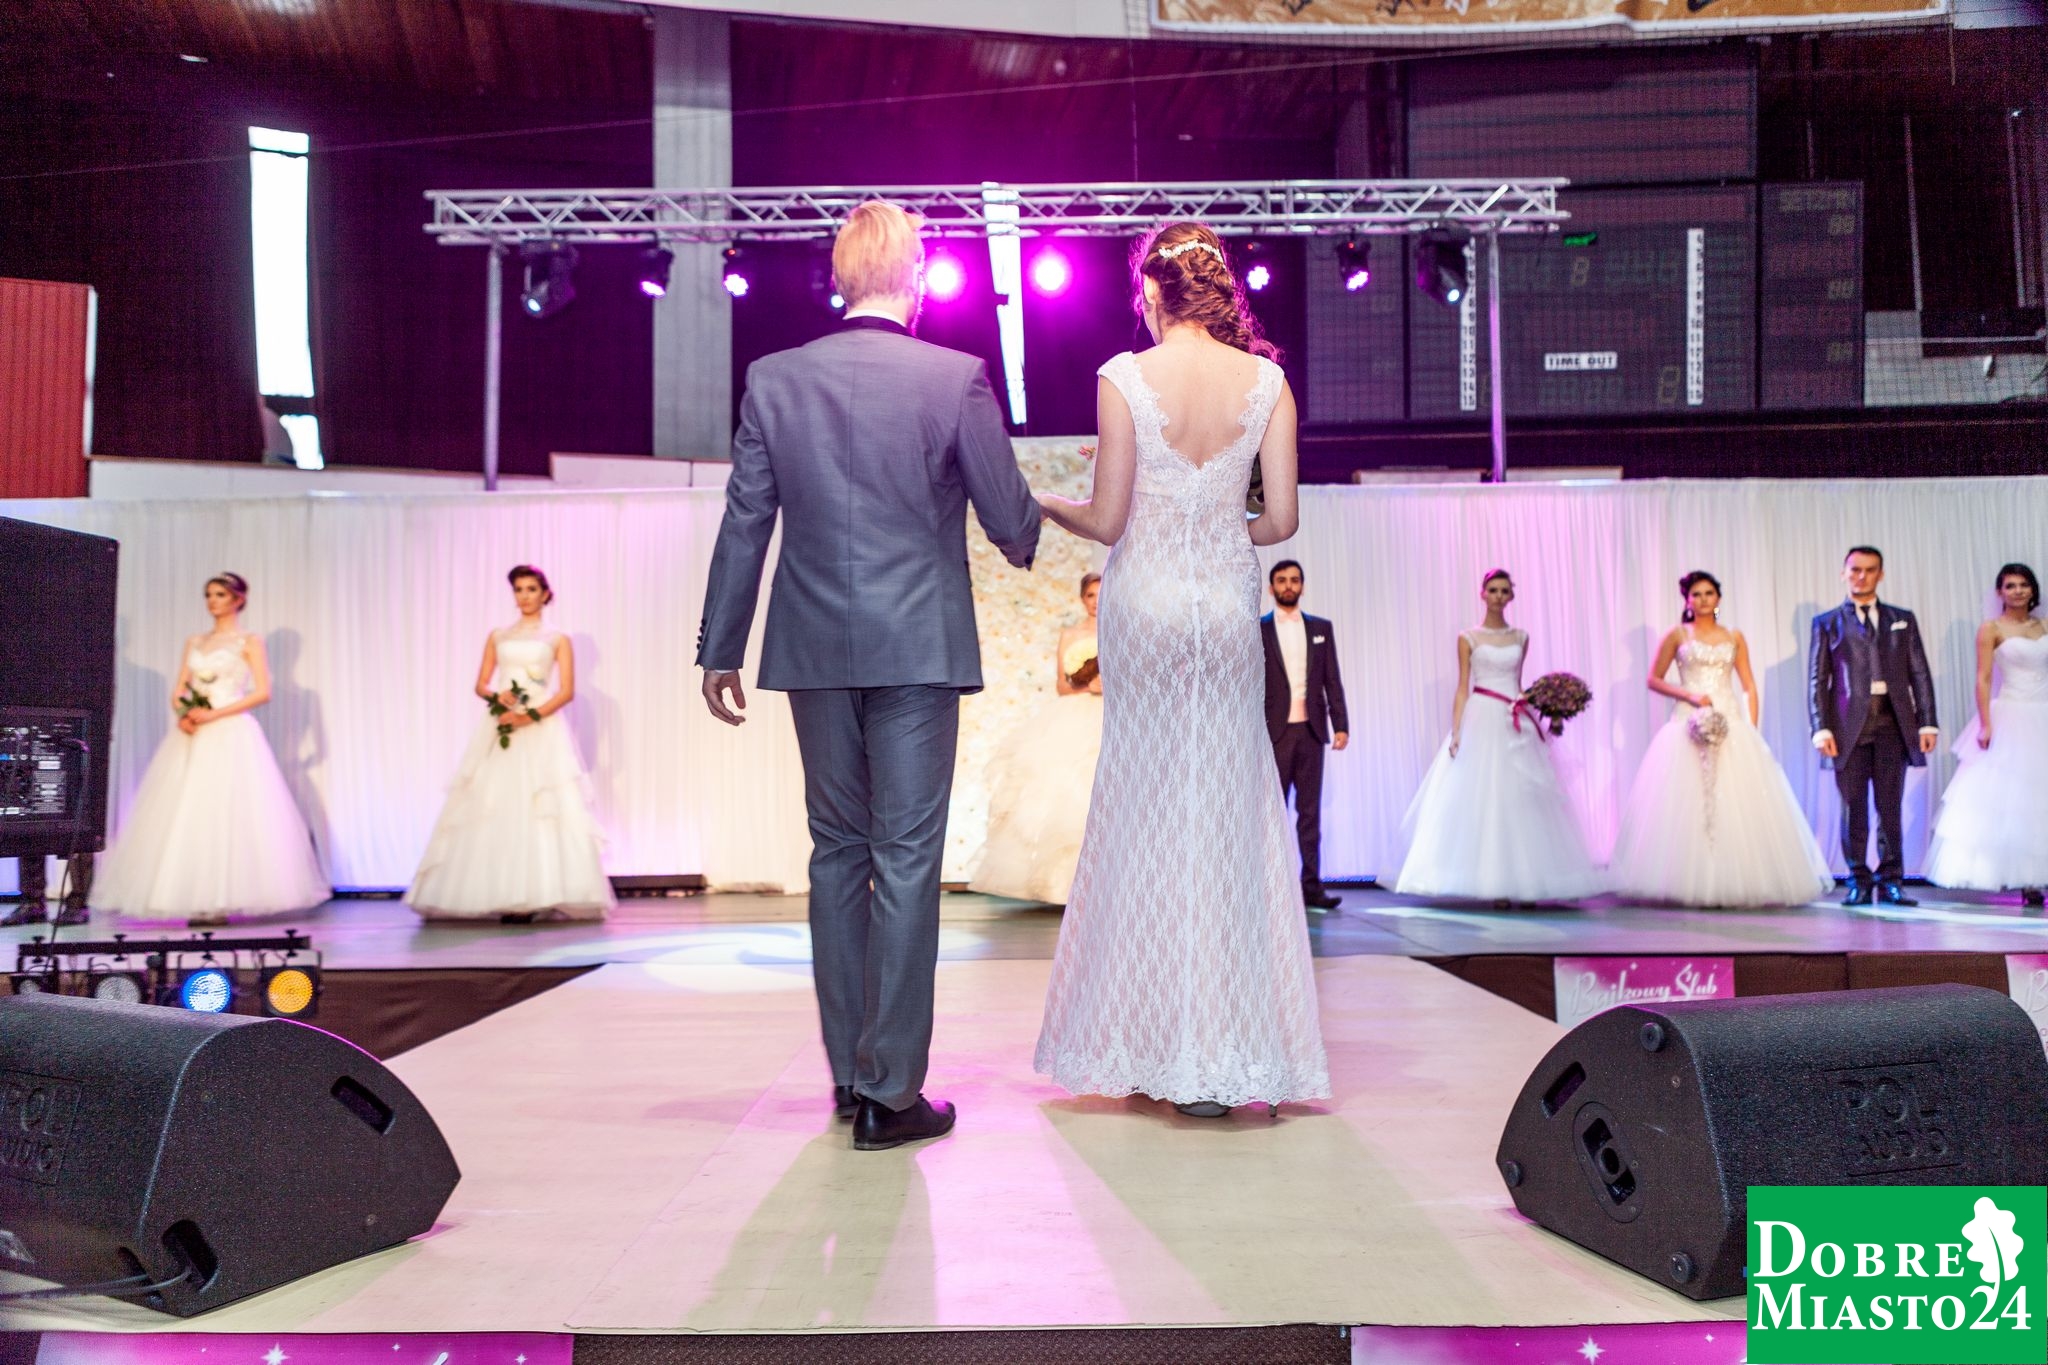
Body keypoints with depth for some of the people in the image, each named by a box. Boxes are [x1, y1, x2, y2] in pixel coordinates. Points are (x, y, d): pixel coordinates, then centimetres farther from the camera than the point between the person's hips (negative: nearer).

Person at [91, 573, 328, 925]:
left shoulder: (249, 641, 3)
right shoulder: (194, 642, 18)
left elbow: (263, 692, -6)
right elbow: (178, 692, 14)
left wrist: (213, 714, -13)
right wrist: (183, 715, -8)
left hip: (231, 734, -5)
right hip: (192, 737, 5)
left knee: (227, 813, -11)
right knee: (186, 813, -2)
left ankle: (223, 901, -7)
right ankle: (196, 900, 0)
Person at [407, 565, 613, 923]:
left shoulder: (558, 639, 9)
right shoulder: (497, 636, 16)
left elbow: (567, 691, -1)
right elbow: (480, 685, 11)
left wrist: (530, 716, -15)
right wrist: (496, 696, -12)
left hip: (542, 728, -2)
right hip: (500, 729, 3)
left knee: (542, 809, -11)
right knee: (496, 808, -5)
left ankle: (537, 897, -13)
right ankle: (501, 897, -5)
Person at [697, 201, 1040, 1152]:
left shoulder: (773, 379, 3)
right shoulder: (956, 378, -5)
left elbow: (744, 525, 5)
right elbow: (1011, 521, -1)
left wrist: (720, 650, 12)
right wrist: (1026, 537, 23)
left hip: (816, 647, 3)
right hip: (918, 646, -3)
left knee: (837, 851, 14)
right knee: (907, 859, 1)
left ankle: (849, 1073, 22)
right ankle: (890, 1092, 5)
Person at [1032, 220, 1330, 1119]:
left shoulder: (1123, 379, -6)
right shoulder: (1266, 380, 0)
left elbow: (1108, 520, -7)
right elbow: (1282, 519, 0)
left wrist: (1045, 506, 13)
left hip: (1145, 603, -1)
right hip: (1229, 605, 2)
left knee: (1143, 809, 8)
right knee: (1229, 811, 7)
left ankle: (1146, 1040, 15)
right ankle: (1227, 1047, 10)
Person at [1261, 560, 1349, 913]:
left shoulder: (1321, 628, 11)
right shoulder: (1256, 629, 3)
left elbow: (1332, 680, 8)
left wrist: (1340, 724, -1)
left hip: (1311, 730, 3)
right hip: (1273, 731, -2)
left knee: (1310, 811, 4)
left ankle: (1311, 886, 5)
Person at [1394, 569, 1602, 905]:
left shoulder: (1521, 638, 13)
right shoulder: (1468, 638, 4)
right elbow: (1462, 689, 0)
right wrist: (1455, 732, -8)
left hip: (1517, 726, 3)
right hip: (1482, 723, -3)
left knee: (1522, 801, -1)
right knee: (1483, 798, -7)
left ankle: (1525, 883, 2)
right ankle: (1495, 887, -4)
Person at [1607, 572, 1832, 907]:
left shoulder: (1734, 637, 13)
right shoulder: (1677, 635, 7)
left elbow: (1749, 686, 10)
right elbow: (1654, 680, 6)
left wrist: (1752, 729, -1)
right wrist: (1688, 694, -9)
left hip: (1730, 725, 2)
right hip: (1689, 726, -2)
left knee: (1739, 805, -5)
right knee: (1688, 803, -7)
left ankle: (1735, 881, 1)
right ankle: (1692, 883, -3)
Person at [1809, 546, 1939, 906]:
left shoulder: (1902, 620, 15)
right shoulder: (1827, 623, 9)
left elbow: (1919, 674, 10)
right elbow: (1817, 680, 3)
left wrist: (1927, 722, 1)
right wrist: (1821, 728, -7)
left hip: (1893, 724, 1)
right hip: (1850, 726, -1)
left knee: (1890, 807, 3)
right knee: (1853, 807, 1)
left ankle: (1891, 882, 10)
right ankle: (1858, 882, 8)